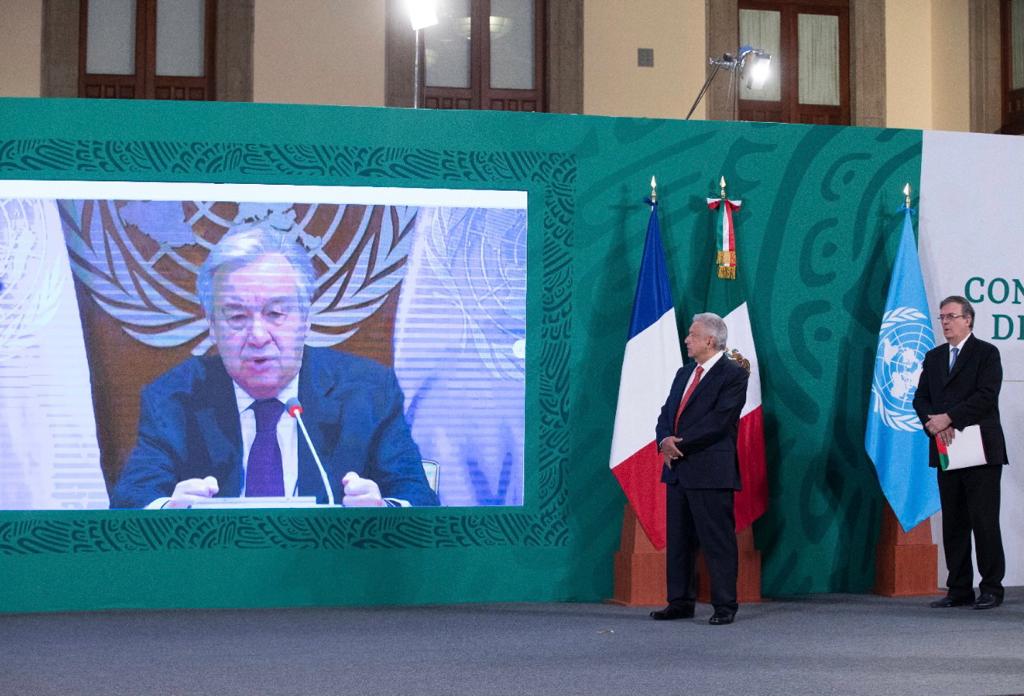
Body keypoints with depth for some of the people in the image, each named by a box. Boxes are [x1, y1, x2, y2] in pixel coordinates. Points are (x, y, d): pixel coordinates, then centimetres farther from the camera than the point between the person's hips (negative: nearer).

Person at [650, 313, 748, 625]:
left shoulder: (733, 375, -7)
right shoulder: (684, 373, 18)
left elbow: (718, 421, -16)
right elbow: (666, 414, 15)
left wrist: (680, 443, -16)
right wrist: (665, 441, -6)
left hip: (711, 470, -8)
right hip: (677, 469, 8)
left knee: (718, 541, -3)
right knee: (678, 539, 10)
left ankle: (725, 606, 2)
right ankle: (681, 602, 17)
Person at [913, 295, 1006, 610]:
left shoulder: (987, 353, -2)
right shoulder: (933, 357, 17)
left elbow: (986, 396, -14)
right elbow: (921, 398, 10)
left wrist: (949, 417, -18)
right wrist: (933, 422, -10)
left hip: (980, 450, -6)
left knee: (984, 520, -5)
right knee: (953, 522, 7)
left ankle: (991, 588, 1)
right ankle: (959, 589, 12)